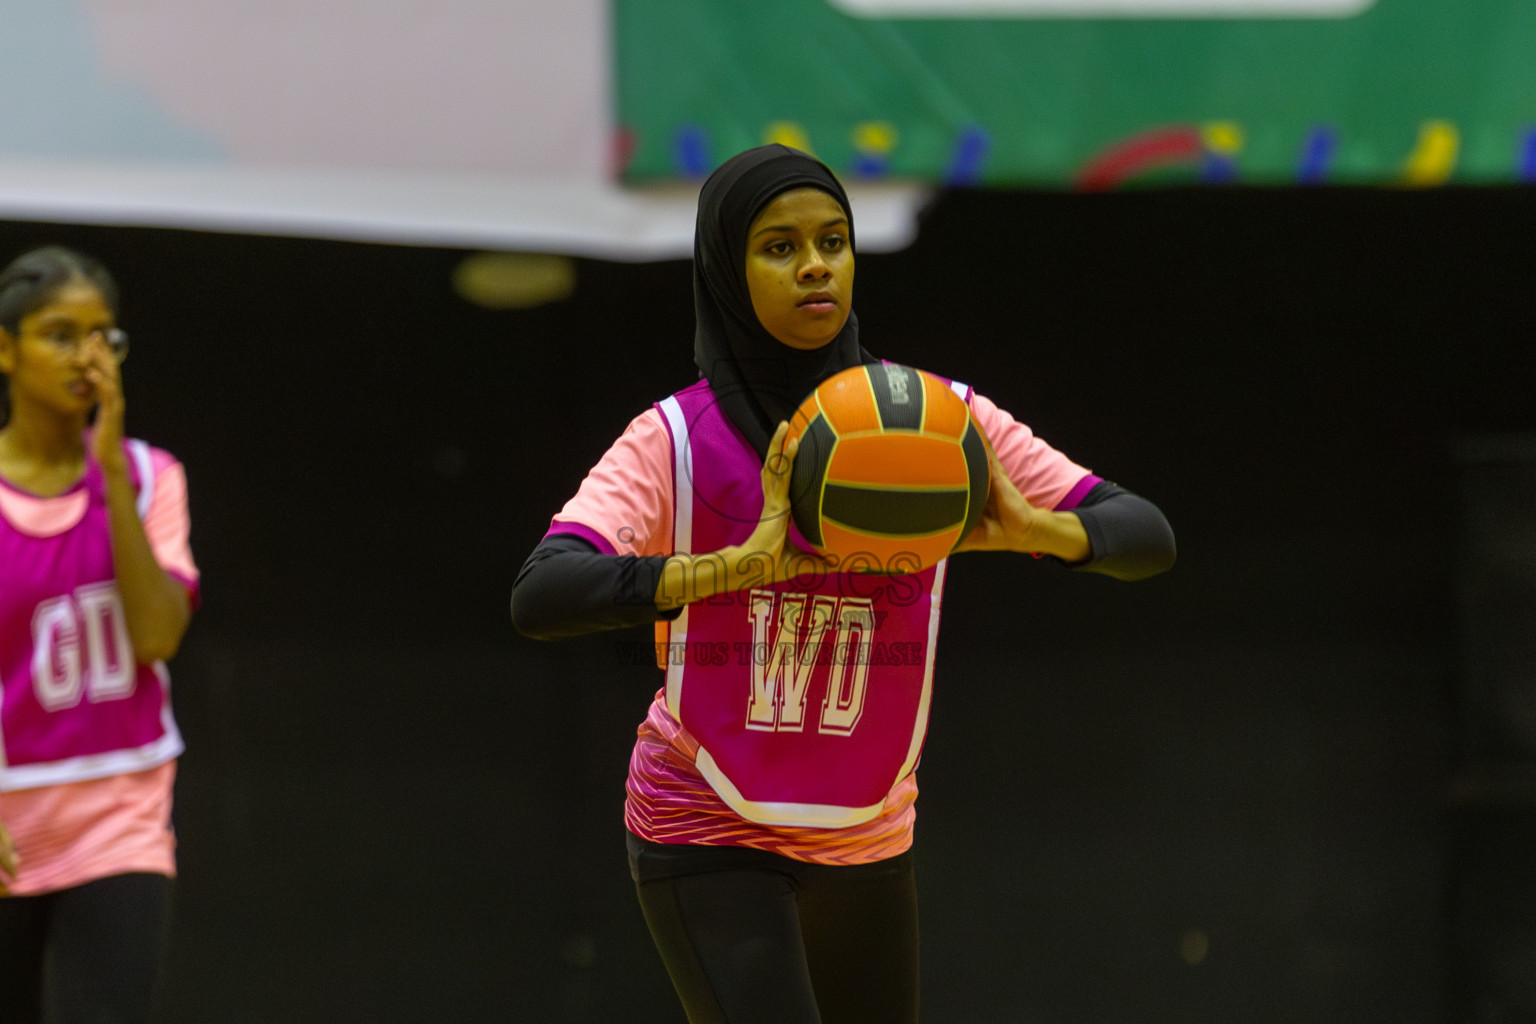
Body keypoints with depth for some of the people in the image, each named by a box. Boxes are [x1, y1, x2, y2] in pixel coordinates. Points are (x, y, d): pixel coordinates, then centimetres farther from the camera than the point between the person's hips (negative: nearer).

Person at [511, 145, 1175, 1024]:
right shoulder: (679, 440, -12)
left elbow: (1148, 539, -7)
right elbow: (539, 597, -28)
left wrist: (1028, 528, -29)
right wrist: (740, 564, -40)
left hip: (870, 839, 4)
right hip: (709, 838, -4)